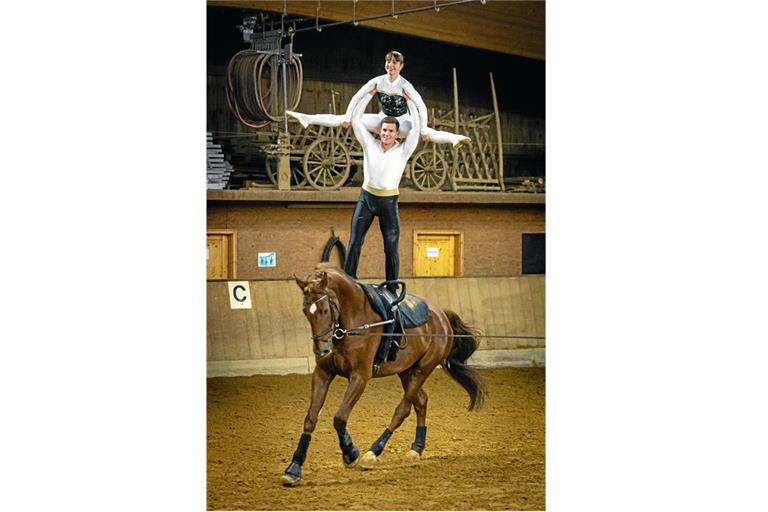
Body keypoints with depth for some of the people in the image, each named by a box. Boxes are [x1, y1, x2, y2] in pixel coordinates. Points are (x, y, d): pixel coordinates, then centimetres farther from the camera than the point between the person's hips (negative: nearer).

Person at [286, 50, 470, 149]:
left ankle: (455, 139, -53)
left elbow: (421, 106, -25)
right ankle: (308, 119, -2)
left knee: (429, 134, -33)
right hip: (383, 119, 4)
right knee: (344, 119, -4)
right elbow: (357, 97, -8)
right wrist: (348, 117, -15)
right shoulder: (377, 81, -11)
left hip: (403, 122, -4)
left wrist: (423, 129, -30)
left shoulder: (405, 86, -21)